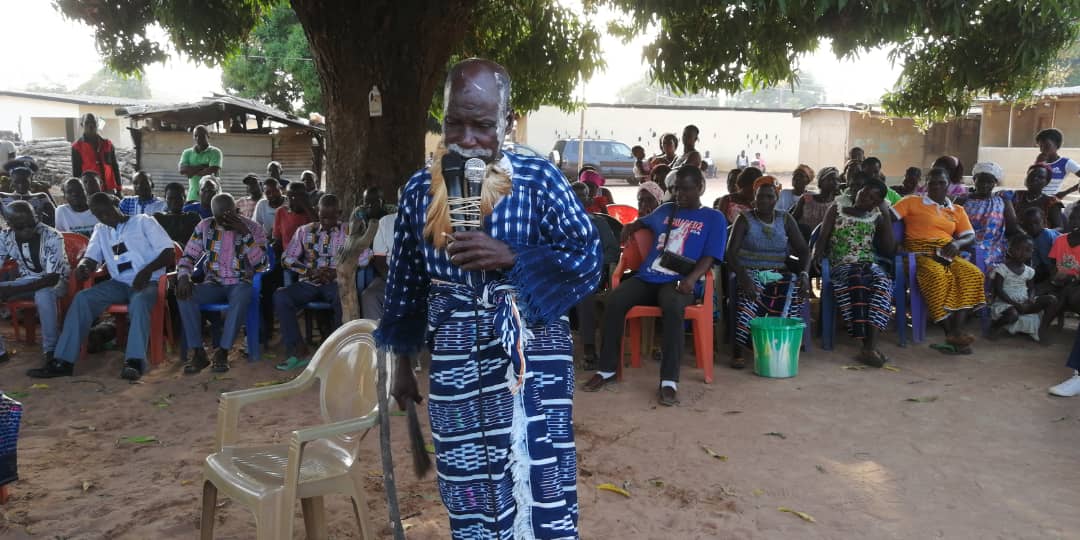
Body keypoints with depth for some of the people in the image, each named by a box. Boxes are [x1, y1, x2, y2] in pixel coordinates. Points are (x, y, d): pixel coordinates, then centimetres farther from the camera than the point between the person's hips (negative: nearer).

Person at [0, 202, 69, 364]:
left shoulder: (52, 237, -22)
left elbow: (52, 278, -25)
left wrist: (15, 290, -32)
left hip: (55, 281, -5)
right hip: (27, 280, 6)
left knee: (43, 294, -39)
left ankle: (51, 350, -25)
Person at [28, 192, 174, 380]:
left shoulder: (143, 221, 4)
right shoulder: (100, 230, 20)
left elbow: (168, 252, -6)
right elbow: (92, 258, 9)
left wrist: (148, 269, -23)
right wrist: (82, 266, -17)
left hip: (147, 281, -5)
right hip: (118, 283, 5)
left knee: (139, 301, -38)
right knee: (82, 298, -20)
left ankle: (134, 361, -49)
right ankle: (63, 361, -21)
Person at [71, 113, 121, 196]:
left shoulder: (107, 144, 11)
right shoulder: (77, 147, 4)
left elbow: (115, 168, 13)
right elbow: (76, 172, 5)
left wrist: (118, 189, 8)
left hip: (109, 190, 2)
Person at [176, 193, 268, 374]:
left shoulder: (253, 228, -3)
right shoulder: (204, 227, 5)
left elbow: (261, 265, -12)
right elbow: (188, 257, 5)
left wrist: (245, 233, -20)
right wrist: (184, 277, -17)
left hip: (240, 284, -3)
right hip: (213, 284, 3)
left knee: (242, 296, -38)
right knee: (184, 295, -27)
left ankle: (223, 352, -28)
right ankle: (199, 353, -21)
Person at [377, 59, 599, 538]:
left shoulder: (539, 180, -6)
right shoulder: (420, 190, 3)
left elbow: (587, 257, -7)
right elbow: (405, 282, 10)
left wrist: (509, 257, -20)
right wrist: (402, 365, 14)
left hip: (531, 353, -3)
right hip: (455, 360, 3)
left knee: (541, 485, 0)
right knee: (467, 490, 13)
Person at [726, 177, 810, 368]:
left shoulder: (786, 219, 12)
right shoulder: (744, 219, 2)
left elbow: (803, 250, 8)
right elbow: (731, 253, -9)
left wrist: (804, 273, -14)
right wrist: (743, 276, -28)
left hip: (779, 274, 3)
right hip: (751, 272, -3)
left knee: (794, 289, -32)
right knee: (750, 294, -38)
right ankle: (739, 349, -31)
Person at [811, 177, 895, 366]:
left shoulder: (876, 216, 20)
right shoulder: (836, 210, 15)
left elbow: (889, 249, 11)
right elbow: (823, 237, 4)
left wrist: (887, 215, 10)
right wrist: (817, 255, -19)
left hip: (870, 264, 2)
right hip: (842, 265, -2)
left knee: (882, 282, -35)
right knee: (857, 281, -39)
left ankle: (869, 347, -45)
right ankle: (869, 346, -43)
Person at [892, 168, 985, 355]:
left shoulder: (957, 210, 23)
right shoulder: (912, 202, 11)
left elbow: (970, 236, 14)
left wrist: (957, 243, -9)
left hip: (947, 255, 4)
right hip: (920, 253, -4)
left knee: (972, 274, -26)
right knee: (938, 276, -36)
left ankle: (957, 332, -32)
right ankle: (950, 334, -33)